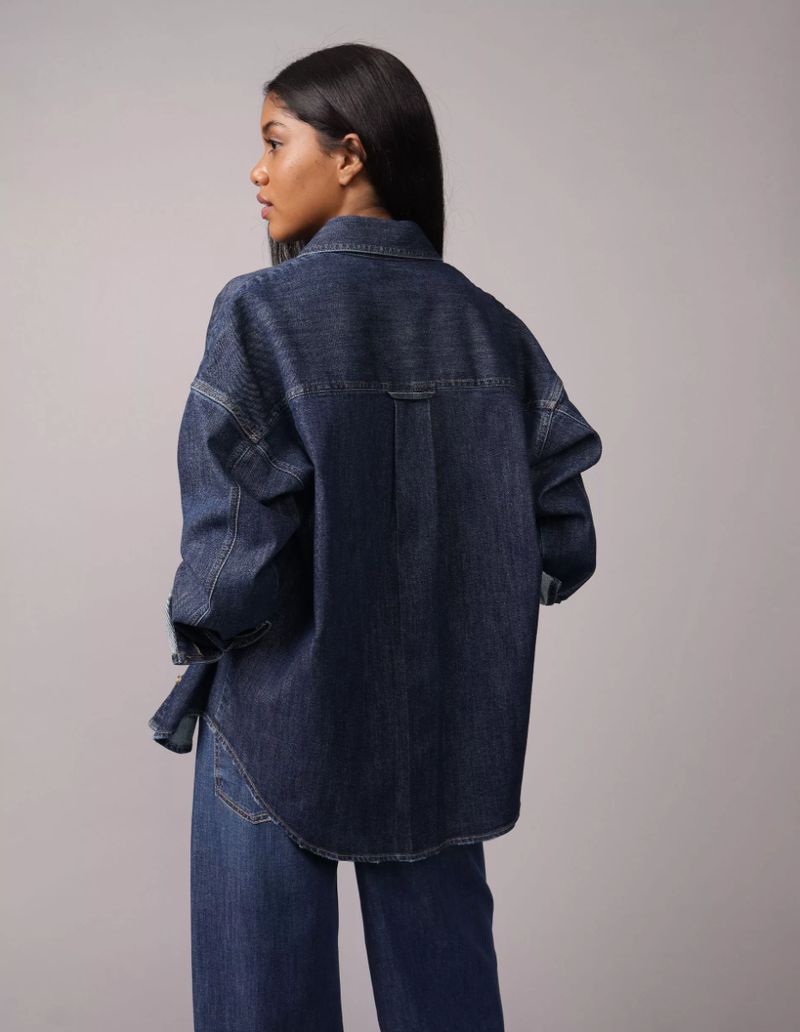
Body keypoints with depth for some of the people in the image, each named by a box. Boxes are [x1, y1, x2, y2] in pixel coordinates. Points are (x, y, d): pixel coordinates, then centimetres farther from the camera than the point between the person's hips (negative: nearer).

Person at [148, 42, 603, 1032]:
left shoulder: (264, 312, -15)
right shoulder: (489, 328, -1)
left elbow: (233, 552, -20)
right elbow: (563, 544, -1)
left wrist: (195, 632, 0)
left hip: (285, 724, -4)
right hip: (447, 731, 5)